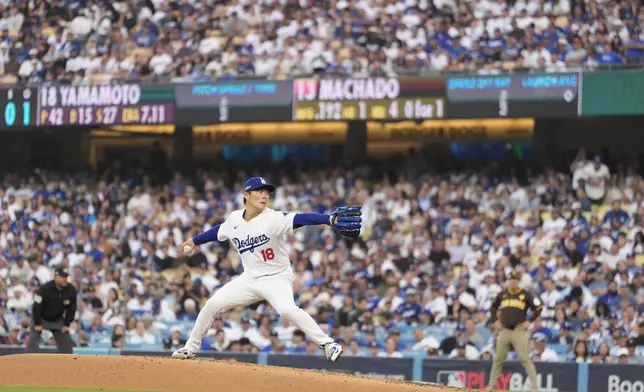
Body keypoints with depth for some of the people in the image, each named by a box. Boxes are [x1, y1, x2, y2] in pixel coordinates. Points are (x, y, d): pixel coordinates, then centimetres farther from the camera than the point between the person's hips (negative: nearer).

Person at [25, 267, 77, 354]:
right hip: (41, 317, -4)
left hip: (58, 319, 4)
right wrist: (37, 324, -21)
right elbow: (37, 307, -23)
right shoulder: (45, 288, -28)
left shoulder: (71, 290, -16)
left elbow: (71, 308, -3)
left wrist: (67, 324, -5)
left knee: (66, 343, 1)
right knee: (33, 341, -15)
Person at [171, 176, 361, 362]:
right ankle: (191, 348, 21)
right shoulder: (234, 219, -2)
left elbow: (300, 219, -35)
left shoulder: (274, 218, -19)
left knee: (287, 309, -32)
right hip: (250, 279, 6)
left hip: (277, 278, -6)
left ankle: (327, 344, -28)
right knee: (213, 304, 2)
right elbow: (218, 231, 20)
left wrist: (330, 219, -51)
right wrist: (194, 241, 33)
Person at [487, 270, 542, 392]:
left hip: (519, 331, -4)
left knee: (525, 359, -11)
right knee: (498, 359, 9)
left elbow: (538, 307, 1)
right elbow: (493, 307, 26)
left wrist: (529, 321, -5)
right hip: (504, 331, 4)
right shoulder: (502, 295, 11)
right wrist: (496, 320, 13)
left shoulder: (525, 295, 0)